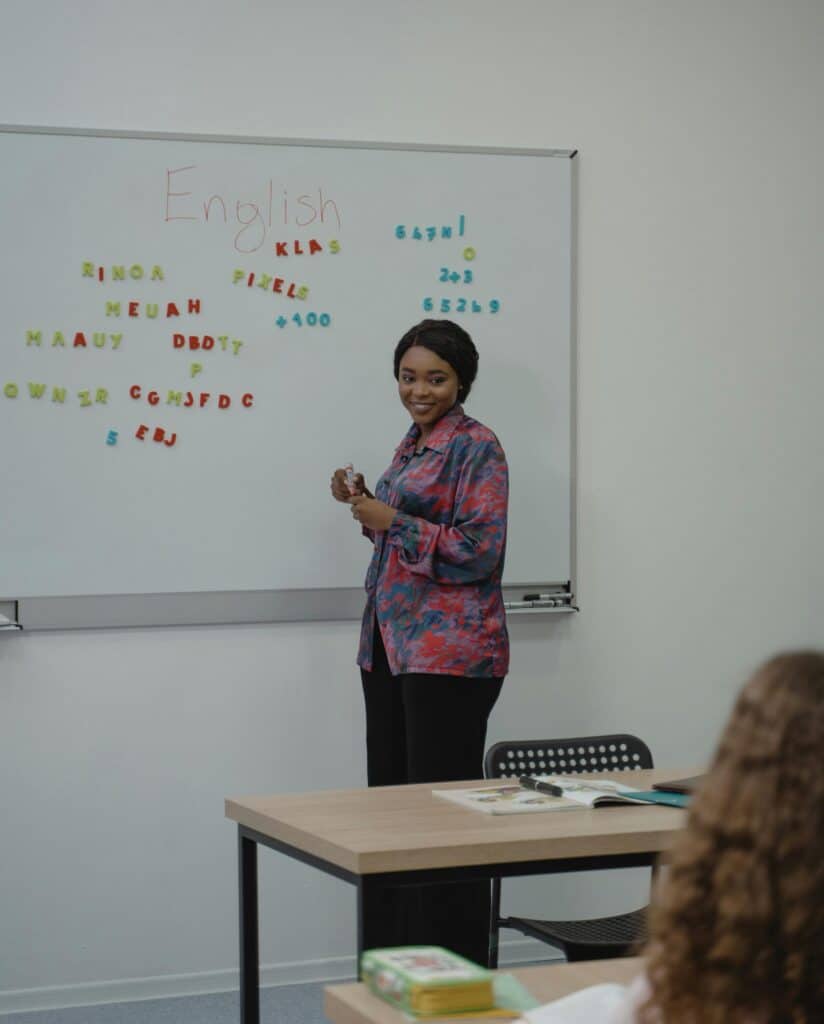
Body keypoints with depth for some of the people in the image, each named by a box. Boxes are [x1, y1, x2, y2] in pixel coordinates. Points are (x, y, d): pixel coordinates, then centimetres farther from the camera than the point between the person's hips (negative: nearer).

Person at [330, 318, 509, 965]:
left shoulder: (476, 447, -8)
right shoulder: (413, 444, 17)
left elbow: (479, 550, -17)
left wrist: (391, 521, -16)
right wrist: (366, 505, 9)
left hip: (449, 651, -9)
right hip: (390, 645, 9)